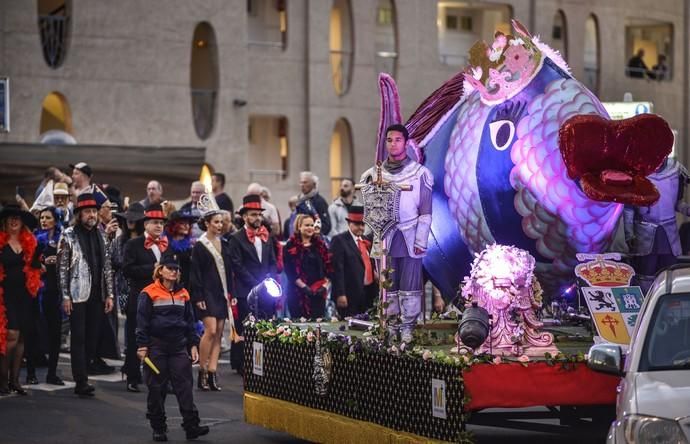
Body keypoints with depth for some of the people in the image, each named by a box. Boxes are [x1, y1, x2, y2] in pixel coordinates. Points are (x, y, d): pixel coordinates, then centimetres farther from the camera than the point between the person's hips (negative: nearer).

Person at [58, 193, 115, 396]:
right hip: (78, 294, -5)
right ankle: (81, 381, -7)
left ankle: (81, 377, 14)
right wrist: (65, 296, -10)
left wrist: (109, 294, 9)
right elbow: (62, 267, -5)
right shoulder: (69, 235, -2)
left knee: (93, 338, 5)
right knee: (79, 338, -6)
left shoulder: (100, 235, 13)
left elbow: (107, 266, 14)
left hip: (97, 294, 5)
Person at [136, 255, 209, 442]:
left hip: (179, 346, 4)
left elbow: (190, 321, 16)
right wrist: (142, 346, -9)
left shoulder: (183, 294, 11)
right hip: (156, 347, -4)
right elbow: (142, 321, -5)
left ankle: (191, 426, -5)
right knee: (156, 388, 2)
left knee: (185, 384, -3)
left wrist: (193, 344, 10)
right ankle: (158, 428, 11)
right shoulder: (149, 293, -4)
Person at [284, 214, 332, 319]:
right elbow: (290, 271, -6)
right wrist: (304, 287, -14)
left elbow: (328, 267, 10)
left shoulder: (320, 245, 13)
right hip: (298, 293, -4)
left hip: (319, 293, 4)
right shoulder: (291, 246, 1)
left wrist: (324, 285, -4)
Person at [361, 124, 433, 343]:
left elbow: (425, 211, 1)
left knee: (410, 284, -2)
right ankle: (391, 328, 8)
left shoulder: (419, 173, 3)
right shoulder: (375, 174, 10)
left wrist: (421, 240, -6)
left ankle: (408, 328, 3)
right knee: (387, 284, 3)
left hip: (410, 236, -2)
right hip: (384, 237, 2)